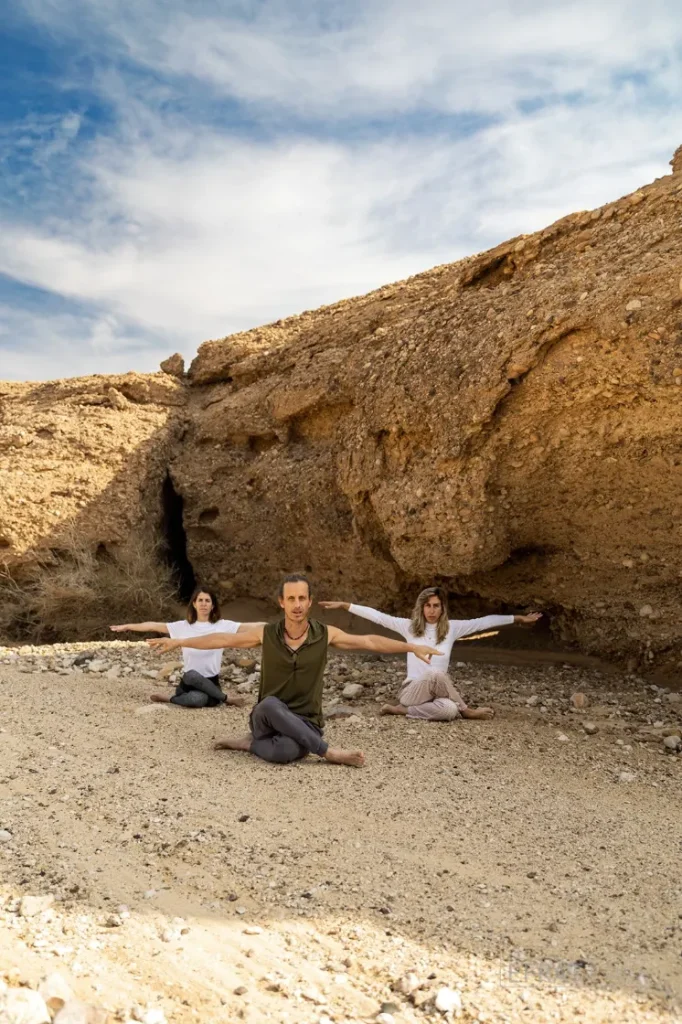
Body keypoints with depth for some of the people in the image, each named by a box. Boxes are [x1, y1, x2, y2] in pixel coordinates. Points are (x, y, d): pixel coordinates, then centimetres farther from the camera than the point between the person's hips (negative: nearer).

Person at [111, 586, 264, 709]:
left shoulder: (222, 626, -3)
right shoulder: (183, 626, 2)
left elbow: (250, 626, -12)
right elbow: (154, 626, 5)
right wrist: (126, 626, 5)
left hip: (210, 684, -1)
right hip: (189, 682, 2)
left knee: (200, 698, -38)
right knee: (191, 675, -37)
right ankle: (226, 698, -15)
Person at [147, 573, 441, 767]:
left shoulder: (325, 634, -4)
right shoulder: (266, 633, -3)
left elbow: (370, 642, 0)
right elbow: (223, 639, 5)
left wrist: (412, 647, -4)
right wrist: (178, 642, 4)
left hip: (305, 725, -1)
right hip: (267, 719, 1)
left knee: (287, 751, -37)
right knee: (270, 705, -37)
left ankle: (250, 743, -3)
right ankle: (329, 752, -25)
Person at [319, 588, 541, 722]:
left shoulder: (452, 628, 4)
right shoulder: (409, 626, 1)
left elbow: (485, 622, 4)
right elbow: (377, 616, -1)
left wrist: (519, 618, 5)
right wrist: (343, 605, -4)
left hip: (438, 693, 1)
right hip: (413, 691, -1)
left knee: (449, 710, -37)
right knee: (436, 675, -35)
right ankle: (466, 711, -12)